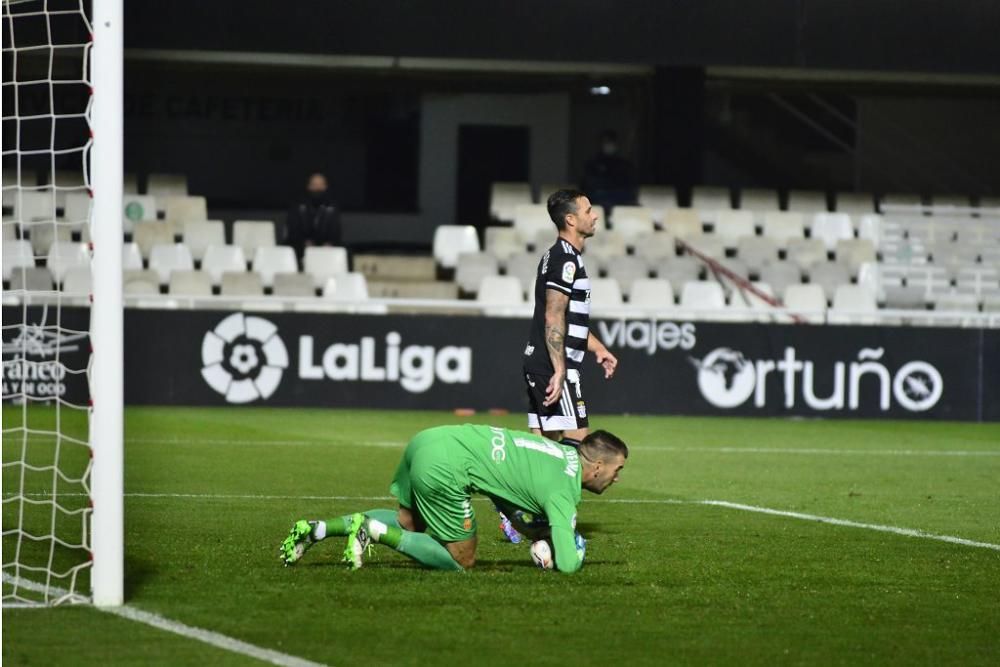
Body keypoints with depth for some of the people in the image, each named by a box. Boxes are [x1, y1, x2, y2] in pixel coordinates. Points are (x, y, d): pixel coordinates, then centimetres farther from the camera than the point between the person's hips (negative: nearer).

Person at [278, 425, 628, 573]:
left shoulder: (567, 451, 20)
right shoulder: (564, 491, -7)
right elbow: (567, 564, -12)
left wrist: (542, 532, 18)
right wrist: (574, 552, 12)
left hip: (429, 440, 9)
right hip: (443, 467, -9)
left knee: (406, 523, 30)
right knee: (461, 559, 4)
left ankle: (317, 529, 15)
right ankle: (373, 531, -6)